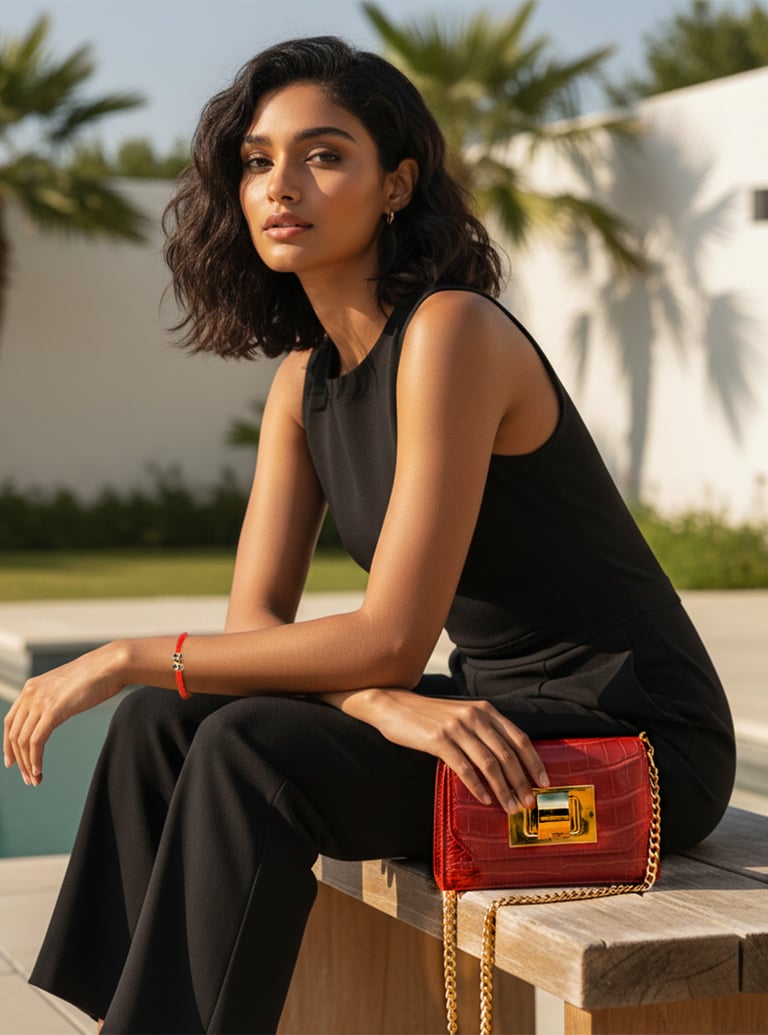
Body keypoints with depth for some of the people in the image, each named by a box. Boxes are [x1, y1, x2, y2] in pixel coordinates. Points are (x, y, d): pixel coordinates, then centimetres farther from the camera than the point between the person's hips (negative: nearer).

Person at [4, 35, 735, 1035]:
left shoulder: (451, 332, -19)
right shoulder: (305, 377, 7)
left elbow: (391, 639, -23)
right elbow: (255, 621, -1)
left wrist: (130, 656, -19)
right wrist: (386, 704, -22)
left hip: (633, 741, -8)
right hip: (501, 718, 8)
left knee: (255, 753, -25)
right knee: (164, 725, -4)